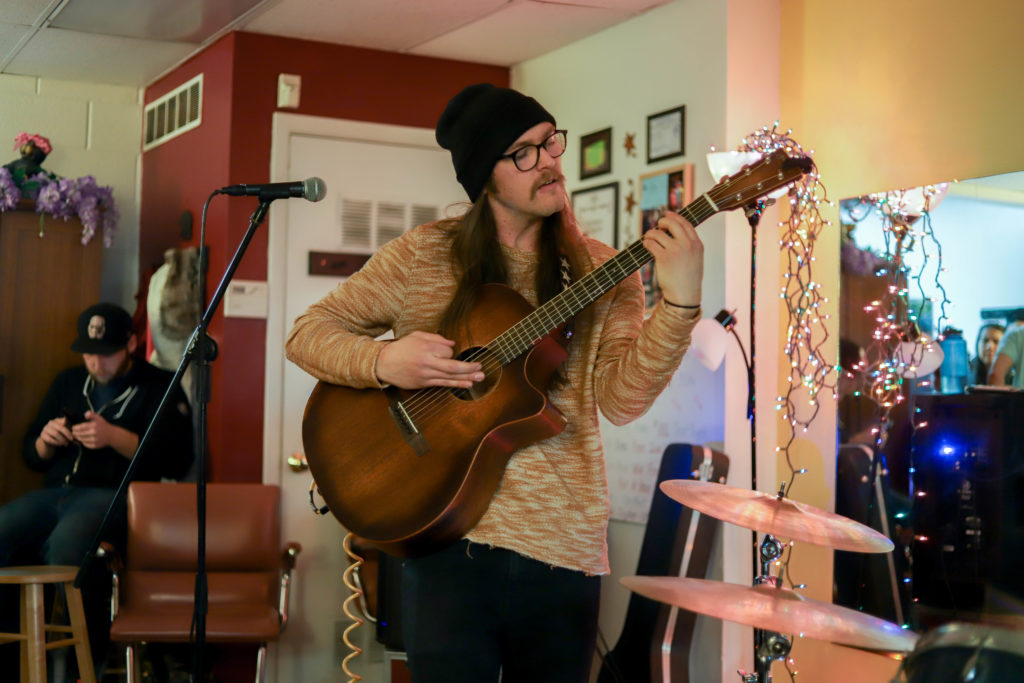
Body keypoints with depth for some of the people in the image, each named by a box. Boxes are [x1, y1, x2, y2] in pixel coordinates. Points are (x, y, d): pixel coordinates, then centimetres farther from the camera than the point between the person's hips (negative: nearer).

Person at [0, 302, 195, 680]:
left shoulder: (159, 389, 7)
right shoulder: (68, 382, 25)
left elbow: (176, 460, -6)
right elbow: (32, 456, 27)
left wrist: (114, 437, -15)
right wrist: (46, 441, 2)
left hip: (114, 493, -5)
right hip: (55, 491, 5)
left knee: (66, 543, -37)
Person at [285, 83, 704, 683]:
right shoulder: (423, 257, 1)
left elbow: (622, 399, -8)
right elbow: (308, 333, 4)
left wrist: (679, 302, -21)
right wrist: (384, 362, -15)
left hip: (564, 549, 2)